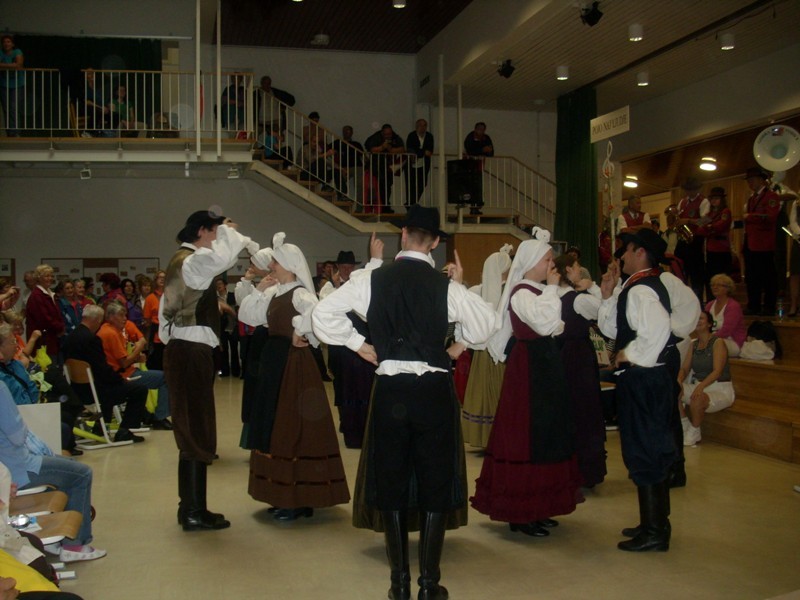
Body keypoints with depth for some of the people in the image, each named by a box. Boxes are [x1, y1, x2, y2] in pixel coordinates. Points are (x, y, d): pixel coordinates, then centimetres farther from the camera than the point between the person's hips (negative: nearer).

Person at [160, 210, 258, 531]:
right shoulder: (191, 261, -13)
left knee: (190, 429, 14)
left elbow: (165, 311, 21)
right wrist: (229, 231, -16)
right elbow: (222, 257, -36)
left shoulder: (181, 261, 19)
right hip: (192, 352, -11)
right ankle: (194, 512, 1)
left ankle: (190, 506, 23)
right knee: (196, 430, -5)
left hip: (181, 349, 11)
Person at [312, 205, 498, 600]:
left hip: (390, 389, 1)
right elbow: (484, 326, 3)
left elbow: (323, 313, 0)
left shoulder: (374, 280, -2)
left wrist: (357, 343, 10)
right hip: (434, 390, -1)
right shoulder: (445, 286, -5)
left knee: (392, 482, 12)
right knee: (435, 483, 10)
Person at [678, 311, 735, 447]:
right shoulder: (693, 344, 10)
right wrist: (678, 381, -19)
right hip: (699, 386, 6)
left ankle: (693, 433, -11)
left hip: (720, 389, -6)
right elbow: (684, 368, 4)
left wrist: (701, 386, -37)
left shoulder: (717, 342, -11)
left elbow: (717, 371, -21)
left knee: (698, 399, -36)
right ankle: (685, 425, -6)